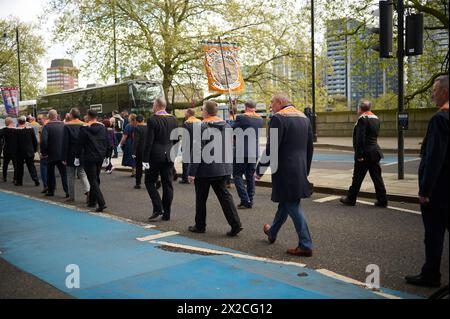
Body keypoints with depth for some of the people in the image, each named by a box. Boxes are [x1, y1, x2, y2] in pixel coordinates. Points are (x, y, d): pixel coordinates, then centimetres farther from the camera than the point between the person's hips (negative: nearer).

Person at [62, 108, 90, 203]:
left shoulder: (67, 126, -11)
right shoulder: (84, 125, -1)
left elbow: (65, 142, -12)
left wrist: (64, 157, -8)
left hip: (71, 154, -3)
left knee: (71, 176, 8)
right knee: (82, 173, 12)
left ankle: (71, 196, 13)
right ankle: (87, 191, -7)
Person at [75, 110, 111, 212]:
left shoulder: (84, 129, -10)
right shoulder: (103, 127, 4)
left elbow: (80, 144, -7)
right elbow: (107, 142, 7)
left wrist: (77, 157, 3)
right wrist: (107, 156, 16)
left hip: (89, 158, -5)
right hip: (100, 157, 5)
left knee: (93, 181, -4)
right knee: (96, 179, 16)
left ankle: (101, 203, -15)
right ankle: (92, 201, 25)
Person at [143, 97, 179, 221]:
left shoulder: (152, 120, -11)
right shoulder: (174, 120, 7)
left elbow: (149, 141, -14)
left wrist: (145, 159, -11)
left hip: (155, 155, -5)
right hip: (169, 156, 6)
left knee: (150, 182, 8)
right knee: (167, 184, 8)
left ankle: (158, 208, -3)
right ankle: (166, 213, 12)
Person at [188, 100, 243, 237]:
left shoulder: (201, 127, -13)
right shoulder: (227, 126, 7)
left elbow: (197, 150, -15)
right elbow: (230, 147, 11)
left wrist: (192, 172, -12)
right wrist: (227, 164, 18)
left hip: (204, 170, -5)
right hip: (223, 169, 6)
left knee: (201, 198, 9)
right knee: (224, 195, 9)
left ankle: (200, 226, 20)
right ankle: (236, 224, -1)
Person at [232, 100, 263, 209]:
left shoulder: (241, 117, -12)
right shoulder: (260, 119, 6)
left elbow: (232, 130, -3)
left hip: (242, 152, -6)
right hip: (254, 152, 6)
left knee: (237, 175, 2)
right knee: (250, 176, 14)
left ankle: (245, 201, -7)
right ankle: (250, 201, 17)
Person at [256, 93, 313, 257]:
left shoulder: (278, 118, -12)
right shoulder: (304, 118, 12)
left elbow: (271, 148, -18)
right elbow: (309, 147, 16)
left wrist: (260, 169, -8)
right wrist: (306, 170, 23)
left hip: (285, 170, -8)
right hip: (300, 169, 8)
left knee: (293, 206, -2)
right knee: (286, 202, 21)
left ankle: (305, 245, 2)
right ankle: (272, 232, 40)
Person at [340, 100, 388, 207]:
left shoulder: (362, 119, -13)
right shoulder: (376, 118, 13)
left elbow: (360, 138, -19)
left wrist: (359, 154, -19)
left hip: (365, 154, -8)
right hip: (375, 152, 8)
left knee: (357, 177, 2)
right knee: (377, 177, 9)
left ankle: (351, 199, 13)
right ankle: (382, 200, 10)